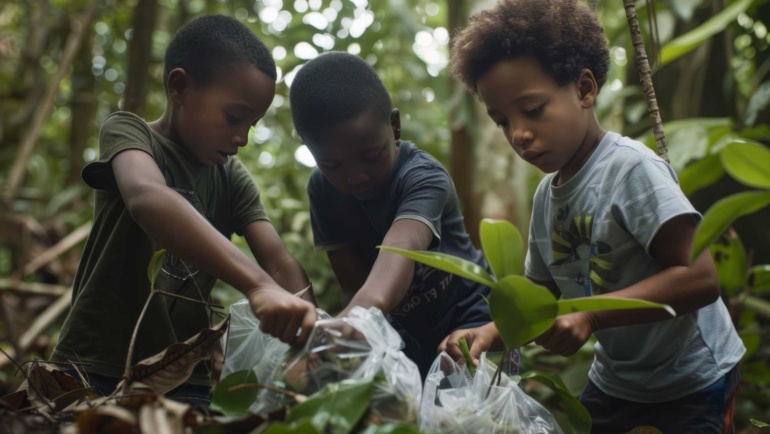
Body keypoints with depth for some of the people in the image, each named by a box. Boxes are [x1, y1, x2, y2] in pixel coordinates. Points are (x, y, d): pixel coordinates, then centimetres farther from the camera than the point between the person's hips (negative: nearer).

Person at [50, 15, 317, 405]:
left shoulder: (234, 180, 9)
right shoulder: (127, 131, -6)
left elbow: (281, 264, -3)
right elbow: (146, 198, -28)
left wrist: (306, 324, -25)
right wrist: (256, 284, -42)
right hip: (97, 370, -4)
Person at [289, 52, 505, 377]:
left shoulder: (423, 177, -28)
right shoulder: (322, 190, -12)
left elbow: (402, 245, -49)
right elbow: (353, 285, -16)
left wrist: (374, 302, -70)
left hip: (470, 313, -4)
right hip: (407, 329, 5)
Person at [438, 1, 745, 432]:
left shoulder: (632, 168, -21)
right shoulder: (546, 194, 1)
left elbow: (700, 278, -27)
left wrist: (590, 315, -33)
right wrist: (493, 332, -12)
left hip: (690, 385, -6)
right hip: (614, 382, 6)